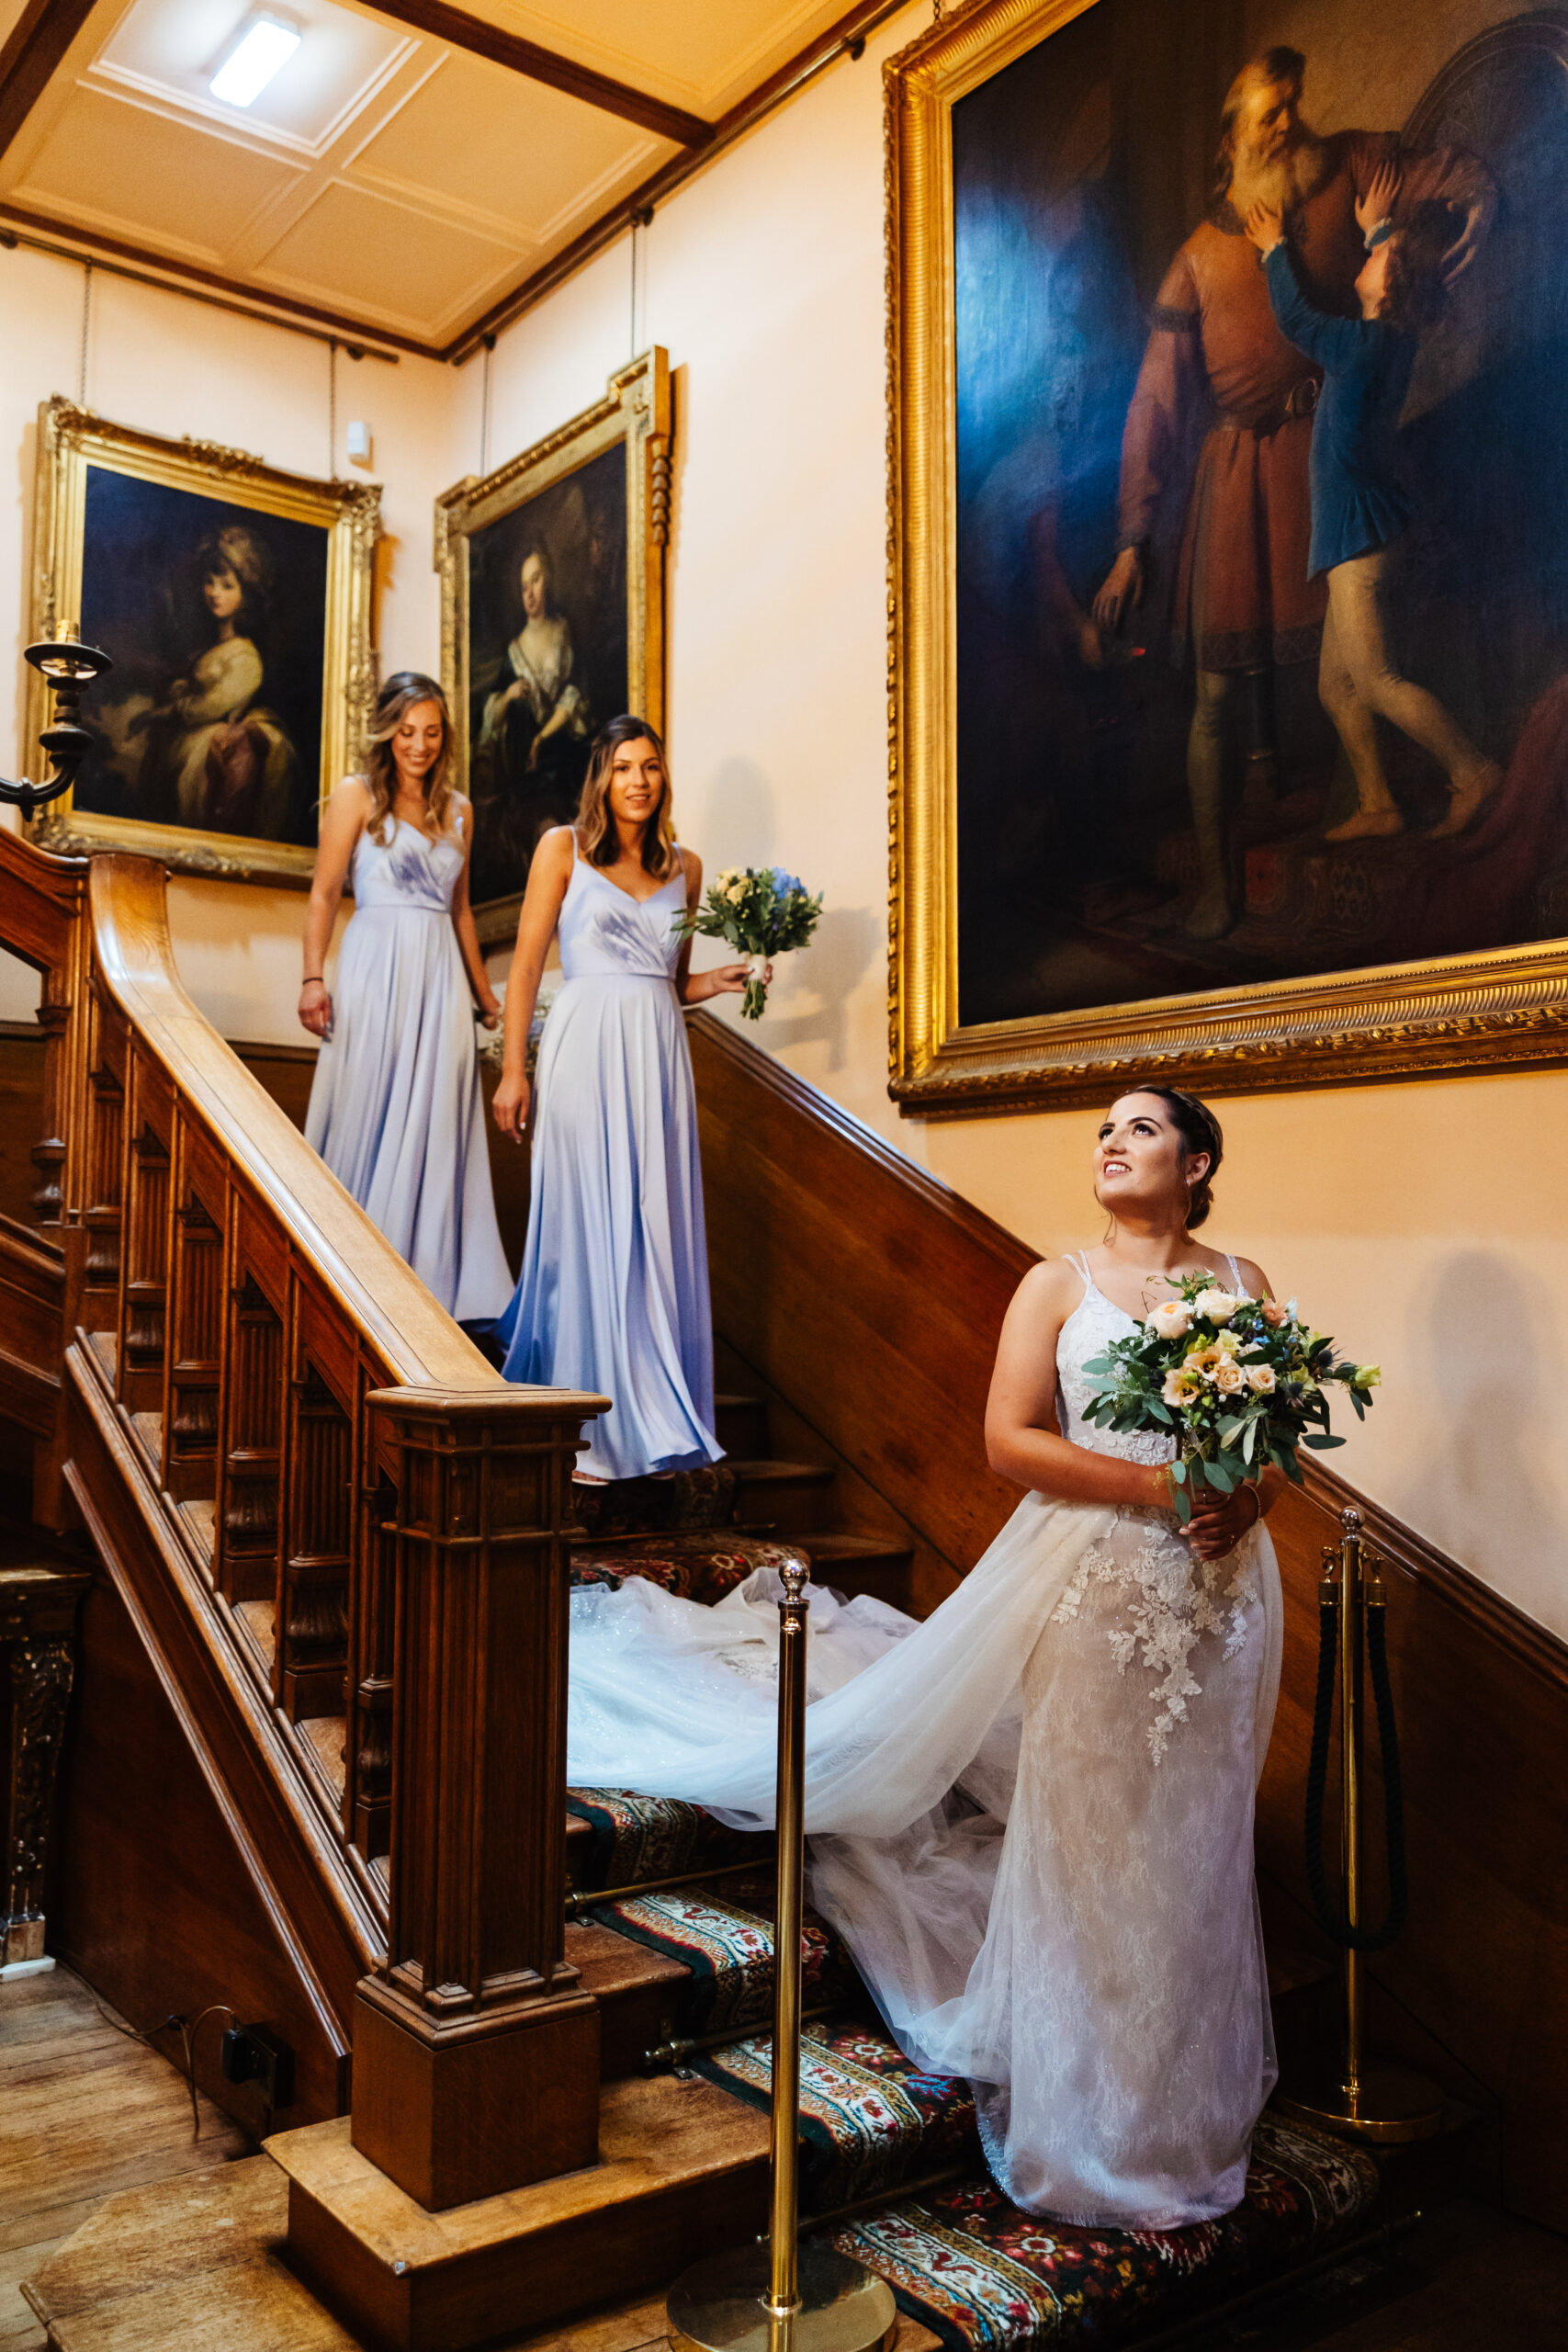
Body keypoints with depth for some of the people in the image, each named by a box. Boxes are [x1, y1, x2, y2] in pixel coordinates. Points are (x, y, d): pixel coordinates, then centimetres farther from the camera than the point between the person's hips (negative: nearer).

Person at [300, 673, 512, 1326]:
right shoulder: (356, 796, 3)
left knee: (434, 1128, 4)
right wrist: (313, 978, -14)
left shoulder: (457, 811, 15)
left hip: (441, 977, 4)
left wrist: (484, 993, 21)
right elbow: (324, 894, -3)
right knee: (366, 1121, -1)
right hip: (375, 971, -4)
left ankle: (429, 1277, 11)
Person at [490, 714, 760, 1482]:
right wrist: (512, 1070, -6)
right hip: (585, 1050, -4)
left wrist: (721, 980, 2)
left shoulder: (685, 866, 16)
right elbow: (526, 964, 1)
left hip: (658, 1057, 4)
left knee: (656, 1230, 3)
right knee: (589, 1227, -4)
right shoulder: (564, 848, 5)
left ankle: (656, 1414, 13)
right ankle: (592, 1429, 3)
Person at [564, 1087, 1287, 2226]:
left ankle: (1183, 2116, 34)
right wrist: (1159, 1485, -17)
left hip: (1220, 1587, 3)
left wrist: (1245, 1499, -11)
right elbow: (1011, 1437, -10)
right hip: (1092, 1583, -3)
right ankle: (1093, 2130, 24)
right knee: (1088, 1844, 5)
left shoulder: (1246, 1284, 8)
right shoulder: (1058, 1285, -2)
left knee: (1192, 1848, 13)